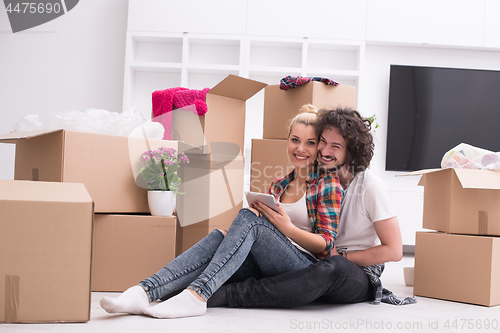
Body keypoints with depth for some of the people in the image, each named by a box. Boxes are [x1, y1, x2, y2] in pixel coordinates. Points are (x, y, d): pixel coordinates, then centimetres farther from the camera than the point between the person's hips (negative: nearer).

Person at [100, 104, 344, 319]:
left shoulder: (328, 184, 4)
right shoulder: (278, 185, 21)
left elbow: (326, 244, -3)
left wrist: (288, 229, -18)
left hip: (307, 271, -5)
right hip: (267, 270, 5)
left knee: (247, 217, -27)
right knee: (218, 236, -24)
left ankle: (197, 295, -42)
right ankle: (144, 292, -40)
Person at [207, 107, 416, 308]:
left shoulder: (370, 187, -11)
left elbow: (394, 251, -10)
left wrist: (341, 256, -14)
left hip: (361, 274, -5)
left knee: (332, 267, -42)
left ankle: (229, 294, -43)